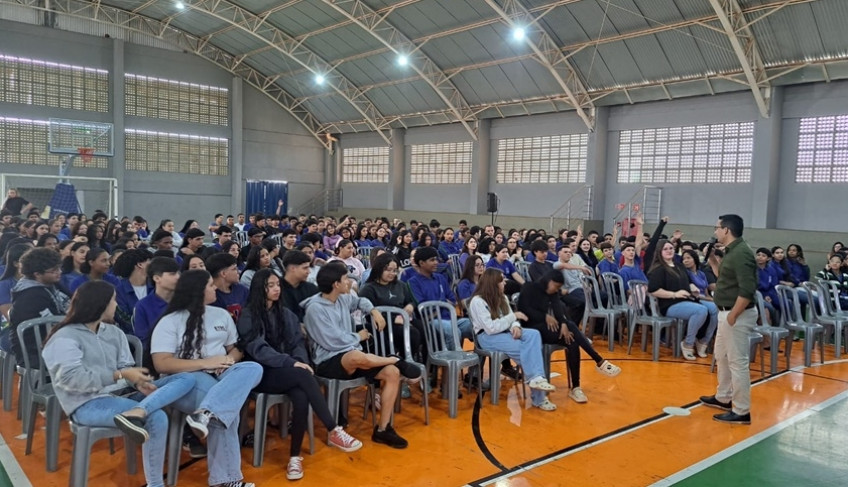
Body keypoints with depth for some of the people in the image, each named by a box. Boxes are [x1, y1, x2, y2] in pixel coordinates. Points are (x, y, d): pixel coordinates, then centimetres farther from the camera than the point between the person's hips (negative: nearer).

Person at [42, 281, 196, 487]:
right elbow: (71, 379, -20)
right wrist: (120, 375, -21)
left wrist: (139, 381, -14)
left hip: (122, 393, 8)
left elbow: (126, 368, 9)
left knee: (186, 379, -12)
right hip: (88, 404, -8)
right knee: (157, 418, -31)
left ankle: (135, 413, -37)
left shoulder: (114, 332, 15)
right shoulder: (65, 338, -7)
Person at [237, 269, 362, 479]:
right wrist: (291, 363, -24)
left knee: (301, 398, -30)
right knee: (303, 375, -33)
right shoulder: (248, 316, -1)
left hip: (288, 372, 5)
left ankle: (294, 456, -19)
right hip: (262, 374, -4)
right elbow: (258, 350, -13)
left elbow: (298, 342, 11)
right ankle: (334, 432, -33)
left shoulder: (286, 314, 18)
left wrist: (299, 360, -13)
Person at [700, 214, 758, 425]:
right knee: (721, 356, 22)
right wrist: (711, 259, 12)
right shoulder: (732, 251, 11)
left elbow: (747, 290, -26)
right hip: (726, 312, 11)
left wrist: (733, 315, -22)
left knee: (737, 362, -4)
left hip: (737, 315, -11)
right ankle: (723, 398, 36)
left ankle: (741, 412, 4)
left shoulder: (741, 253, -20)